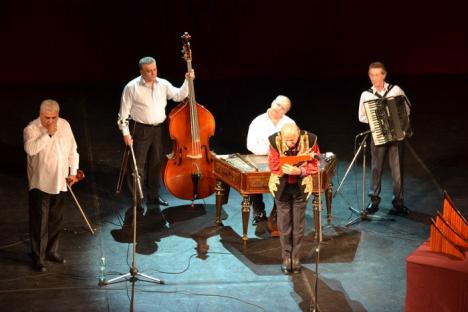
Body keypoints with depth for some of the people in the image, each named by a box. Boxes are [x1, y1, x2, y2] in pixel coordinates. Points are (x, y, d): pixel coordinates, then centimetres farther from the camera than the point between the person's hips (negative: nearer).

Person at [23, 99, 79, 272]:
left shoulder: (64, 125, 3)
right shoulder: (31, 129, -12)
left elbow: (72, 151, 10)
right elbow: (30, 149, -31)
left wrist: (73, 172, 4)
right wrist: (48, 134, -30)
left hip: (60, 182, 5)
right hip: (40, 183, -5)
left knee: (56, 220, 16)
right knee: (39, 222, -2)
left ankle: (52, 251, 31)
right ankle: (38, 258, 7)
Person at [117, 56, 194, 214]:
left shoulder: (163, 84, 2)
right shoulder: (132, 87, -11)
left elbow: (179, 96, 3)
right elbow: (124, 112, -8)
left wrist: (188, 81, -9)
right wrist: (125, 133, -11)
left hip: (158, 129, 5)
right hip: (140, 130, -5)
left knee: (156, 164, 16)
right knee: (137, 166, -2)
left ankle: (153, 196, 30)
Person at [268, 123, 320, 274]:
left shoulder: (310, 140, -20)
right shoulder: (275, 141, -21)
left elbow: (314, 165, -11)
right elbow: (273, 166, -15)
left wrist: (299, 171, -32)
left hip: (301, 187, 0)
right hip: (281, 187, 0)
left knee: (298, 225, 7)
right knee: (284, 224, 7)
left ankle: (295, 258, 19)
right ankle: (286, 257, 19)